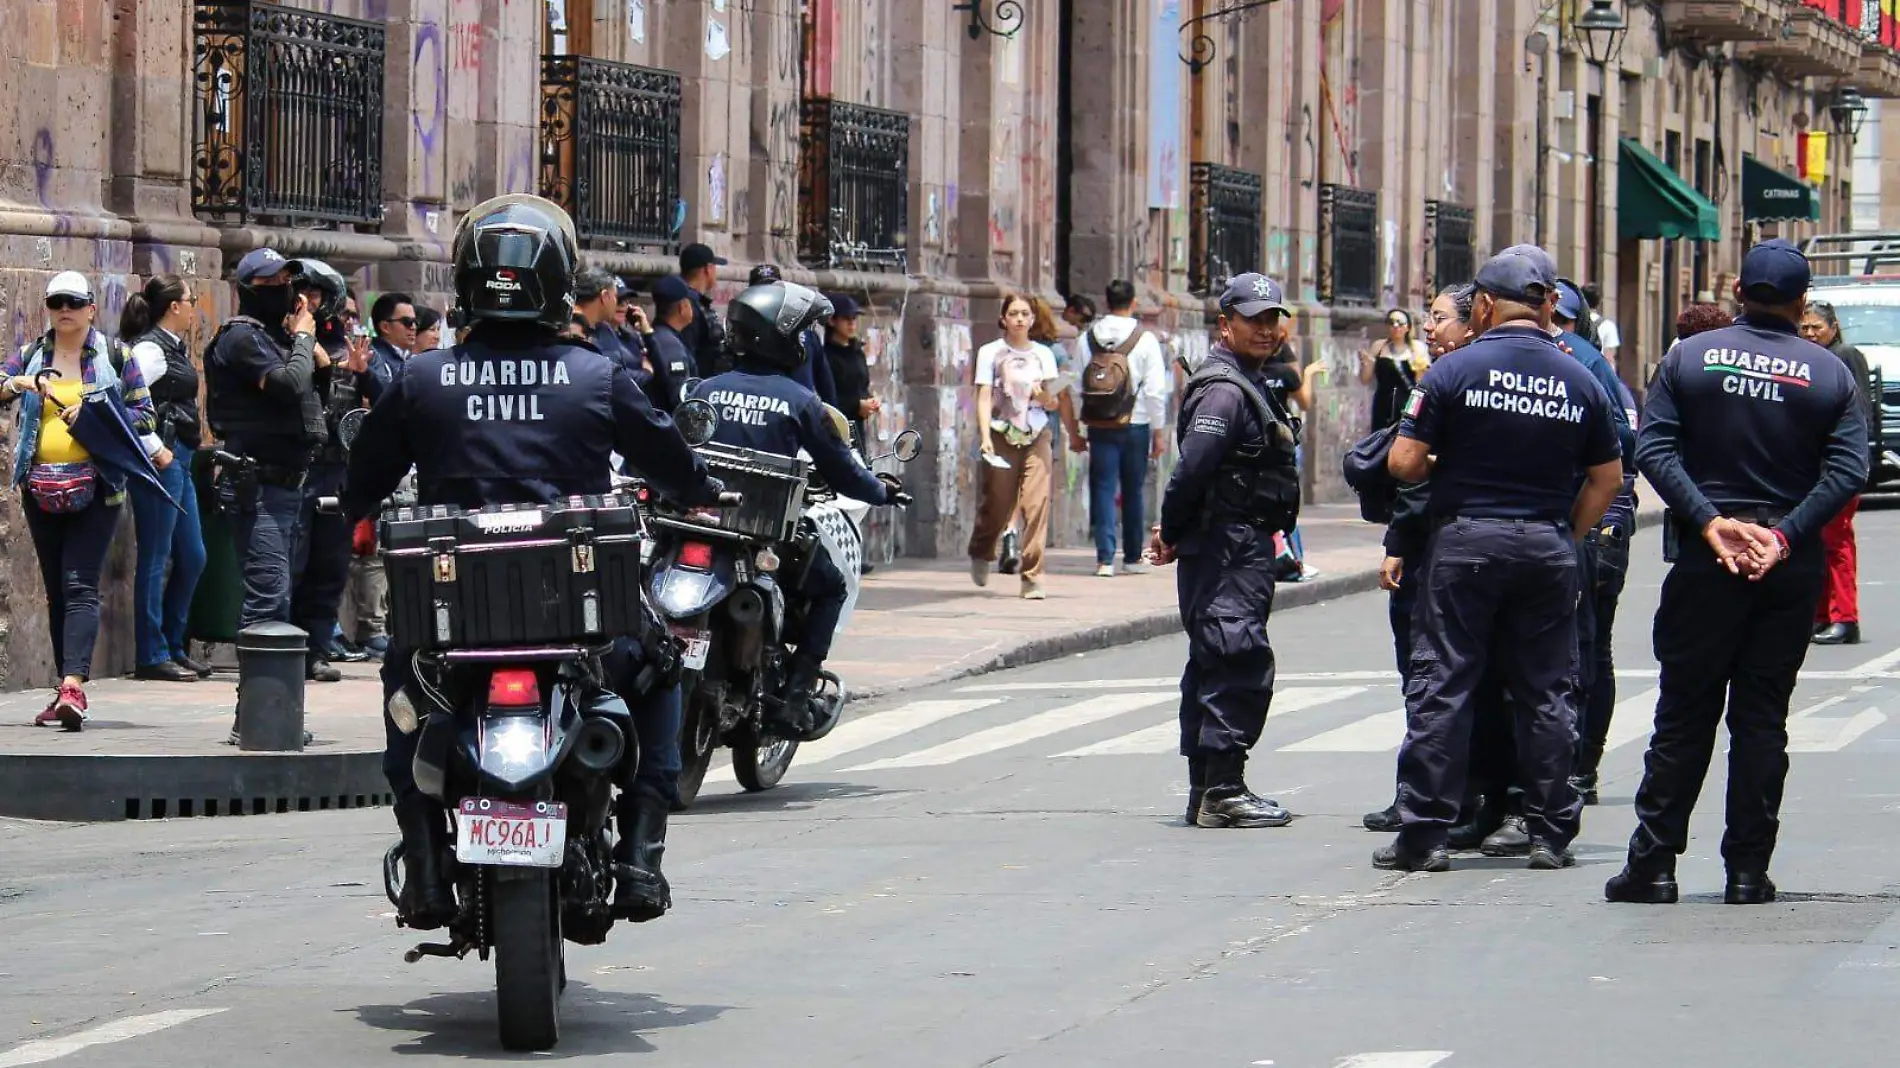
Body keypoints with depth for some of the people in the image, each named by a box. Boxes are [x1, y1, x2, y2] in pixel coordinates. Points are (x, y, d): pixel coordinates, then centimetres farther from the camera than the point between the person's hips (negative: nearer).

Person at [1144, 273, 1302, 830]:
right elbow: (1192, 468, -24)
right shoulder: (1224, 390, -15)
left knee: (1213, 668, 13)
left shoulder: (1251, 383, 19)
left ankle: (1207, 792, 18)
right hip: (1226, 547, -11)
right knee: (1241, 664, -12)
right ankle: (1222, 791, -12)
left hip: (1245, 548, 11)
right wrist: (1173, 532, -12)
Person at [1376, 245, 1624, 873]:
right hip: (1548, 548, 3)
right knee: (1545, 692, 9)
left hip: (1466, 541, -3)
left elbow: (1403, 462, -8)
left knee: (1441, 686, 0)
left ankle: (1424, 834, -1)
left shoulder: (1455, 371, -7)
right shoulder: (1579, 381, 5)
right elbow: (1608, 477, 9)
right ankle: (1551, 833, 11)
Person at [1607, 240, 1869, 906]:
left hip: (1705, 557, 0)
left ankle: (1653, 864, 5)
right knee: (1762, 717, 6)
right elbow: (1848, 471, -9)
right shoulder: (1829, 374, 1)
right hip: (1791, 565, 0)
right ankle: (1748, 871, 5)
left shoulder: (1691, 357, 1)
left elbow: (1653, 448, -9)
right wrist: (1786, 536, -14)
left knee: (1684, 713, 5)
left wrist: (1708, 521, -13)